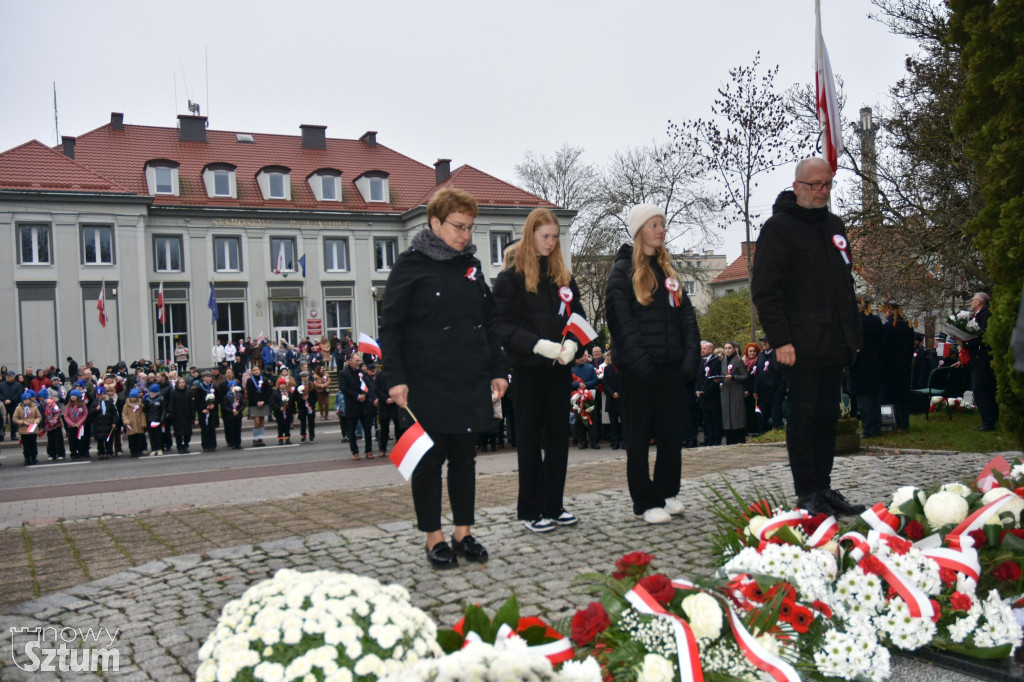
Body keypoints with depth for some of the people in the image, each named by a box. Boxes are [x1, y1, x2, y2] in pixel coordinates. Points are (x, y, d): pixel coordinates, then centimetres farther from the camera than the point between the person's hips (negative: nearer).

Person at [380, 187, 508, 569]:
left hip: (471, 382, 5)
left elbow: (489, 324, 17)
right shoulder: (411, 265, -5)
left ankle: (464, 533, 22)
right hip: (428, 385, -5)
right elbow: (391, 328, -7)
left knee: (465, 457, 11)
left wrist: (498, 370, 12)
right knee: (430, 459, 4)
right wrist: (396, 378, -14)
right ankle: (434, 538, 15)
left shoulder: (471, 266, 13)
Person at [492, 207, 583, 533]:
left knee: (558, 436, 9)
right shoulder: (511, 276, -5)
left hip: (558, 368, 5)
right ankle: (530, 510, 12)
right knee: (530, 438, 4)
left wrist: (572, 344, -11)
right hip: (528, 368, -5)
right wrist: (538, 344, -22)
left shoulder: (563, 275, 10)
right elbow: (501, 325, -12)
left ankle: (553, 506, 20)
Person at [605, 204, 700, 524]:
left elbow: (686, 316, 13)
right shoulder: (623, 270, -3)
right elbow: (621, 323, -11)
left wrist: (691, 357, 0)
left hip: (671, 366, 6)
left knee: (674, 431, 8)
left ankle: (667, 492, 24)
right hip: (638, 371, -6)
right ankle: (645, 501, 10)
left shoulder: (668, 270, 17)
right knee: (639, 437, 2)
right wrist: (640, 363, -18)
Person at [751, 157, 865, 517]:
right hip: (801, 346, -7)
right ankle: (807, 493, 5)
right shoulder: (778, 227, -5)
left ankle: (823, 488, 19)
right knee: (803, 418, -2)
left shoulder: (834, 226, 18)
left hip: (834, 345, 7)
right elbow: (765, 289, -12)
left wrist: (853, 335, 17)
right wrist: (780, 339, -18)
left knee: (828, 418, 11)